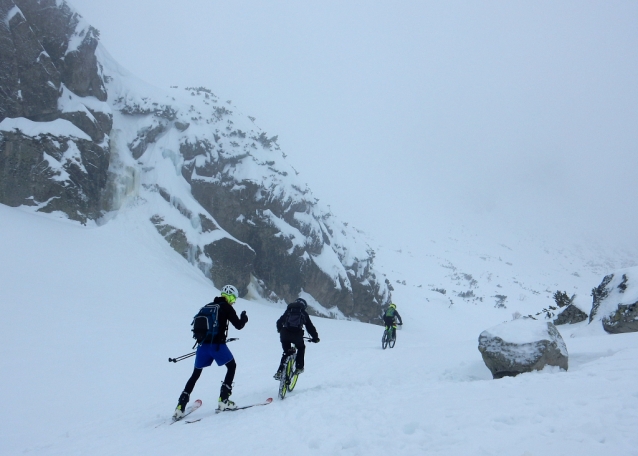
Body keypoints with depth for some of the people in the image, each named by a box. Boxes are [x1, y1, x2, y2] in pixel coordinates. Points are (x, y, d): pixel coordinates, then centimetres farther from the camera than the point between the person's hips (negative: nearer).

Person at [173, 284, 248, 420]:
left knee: (196, 374, 16)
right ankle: (223, 400, 3)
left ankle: (180, 407, 7)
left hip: (202, 344, 6)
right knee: (232, 366, 13)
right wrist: (244, 318, 20)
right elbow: (238, 325, -1)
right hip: (217, 344, -6)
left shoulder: (207, 307, 18)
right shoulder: (226, 307, 0)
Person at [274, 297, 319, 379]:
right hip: (297, 335, -2)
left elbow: (279, 322, 30)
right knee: (301, 348, 28)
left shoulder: (288, 310, 25)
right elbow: (310, 327, 19)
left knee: (286, 352, 20)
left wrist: (280, 330, 48)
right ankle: (299, 368, 19)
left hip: (285, 335, 2)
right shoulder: (304, 313, 20)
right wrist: (315, 337, 29)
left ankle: (279, 372, 9)